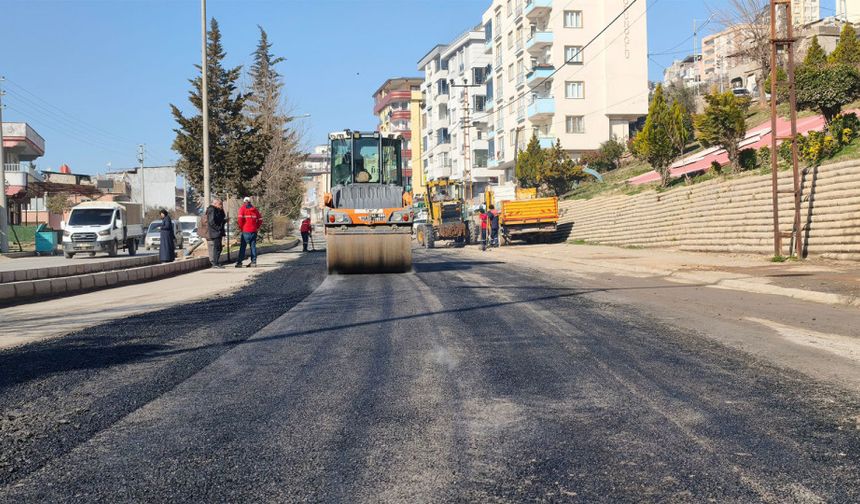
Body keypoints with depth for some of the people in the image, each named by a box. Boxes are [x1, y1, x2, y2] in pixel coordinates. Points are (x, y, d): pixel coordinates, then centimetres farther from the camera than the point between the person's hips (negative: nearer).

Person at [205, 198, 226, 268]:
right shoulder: (211, 210, -12)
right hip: (214, 233, -11)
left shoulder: (217, 210, 19)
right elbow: (211, 222, -21)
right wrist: (218, 228, -20)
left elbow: (222, 220, 19)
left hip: (218, 233, 11)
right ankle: (215, 263, -9)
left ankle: (215, 263, 17)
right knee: (216, 248, -10)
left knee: (219, 248, 12)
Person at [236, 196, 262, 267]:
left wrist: (240, 227, -1)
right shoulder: (255, 209, 10)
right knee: (253, 246, 8)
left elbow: (240, 219, -13)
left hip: (246, 231, -3)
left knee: (243, 246, 0)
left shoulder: (242, 209, -2)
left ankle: (239, 262, -2)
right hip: (254, 231, 4)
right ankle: (253, 261, 6)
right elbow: (260, 219, 9)